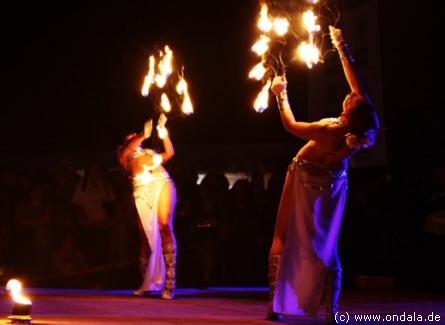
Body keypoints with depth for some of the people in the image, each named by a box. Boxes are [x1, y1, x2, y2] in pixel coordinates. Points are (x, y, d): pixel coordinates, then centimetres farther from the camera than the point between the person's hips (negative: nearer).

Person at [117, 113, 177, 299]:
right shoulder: (124, 154, 27)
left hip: (162, 184, 1)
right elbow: (126, 149, 5)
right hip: (142, 189, -1)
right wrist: (143, 135, 0)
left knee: (165, 227, -16)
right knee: (147, 236, -6)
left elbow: (170, 153, 27)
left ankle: (169, 283, -22)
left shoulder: (151, 153, 38)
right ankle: (147, 282, 3)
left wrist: (162, 131, 22)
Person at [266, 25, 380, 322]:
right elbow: (357, 83, -13)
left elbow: (291, 125, -17)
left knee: (285, 237, 6)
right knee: (327, 244, 10)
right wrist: (342, 47, -7)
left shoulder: (329, 133, -33)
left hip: (306, 180, -4)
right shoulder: (366, 129, -23)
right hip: (333, 183, 4)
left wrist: (281, 94, -5)